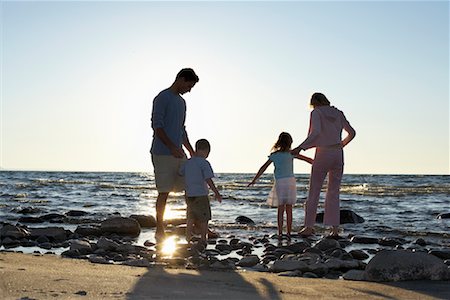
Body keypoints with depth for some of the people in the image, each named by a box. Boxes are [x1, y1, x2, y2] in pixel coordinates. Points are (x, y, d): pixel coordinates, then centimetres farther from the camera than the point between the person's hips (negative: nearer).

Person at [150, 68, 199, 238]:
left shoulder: (181, 102, 21)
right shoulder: (162, 98, -6)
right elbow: (157, 125, -14)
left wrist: (192, 153, 22)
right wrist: (171, 147, -23)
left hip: (178, 154, 8)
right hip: (162, 154, -8)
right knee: (164, 192, -5)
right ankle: (159, 230, 3)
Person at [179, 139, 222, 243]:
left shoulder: (188, 162, 7)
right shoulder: (204, 163, -13)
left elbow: (180, 173, 23)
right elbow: (208, 180, -18)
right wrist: (217, 193, -13)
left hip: (189, 195, 6)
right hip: (201, 195, -6)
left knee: (191, 218, 15)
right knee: (204, 218, 7)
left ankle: (188, 237, 15)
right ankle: (203, 238, 11)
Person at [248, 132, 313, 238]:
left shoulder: (274, 155, 4)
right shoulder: (291, 154, 4)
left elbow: (263, 168, 5)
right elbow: (307, 159, 8)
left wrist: (254, 180, 11)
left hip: (279, 182, 0)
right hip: (290, 181, 0)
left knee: (281, 208, 4)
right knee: (289, 209, 5)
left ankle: (280, 232, -1)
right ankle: (289, 232, 6)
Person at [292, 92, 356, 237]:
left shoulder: (316, 113, -4)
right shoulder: (338, 113, 11)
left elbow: (315, 132, -21)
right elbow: (352, 133, 17)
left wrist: (300, 148, -18)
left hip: (323, 155, -4)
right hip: (338, 155, 5)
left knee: (314, 191, 4)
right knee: (333, 193, 9)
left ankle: (309, 227, 4)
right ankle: (335, 228, 3)